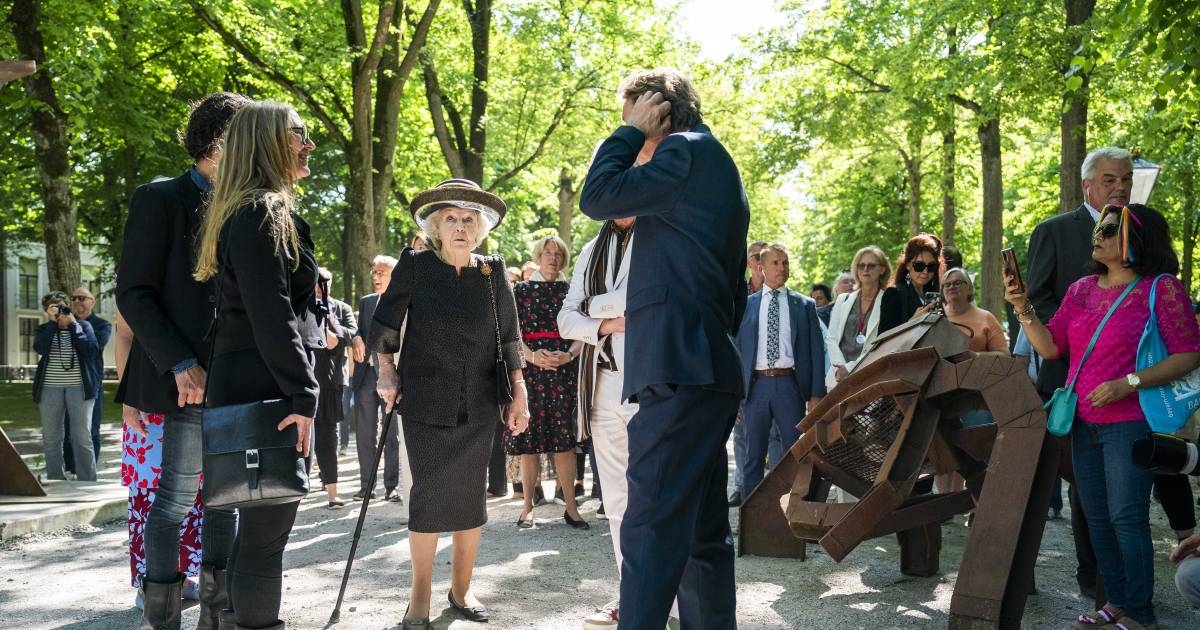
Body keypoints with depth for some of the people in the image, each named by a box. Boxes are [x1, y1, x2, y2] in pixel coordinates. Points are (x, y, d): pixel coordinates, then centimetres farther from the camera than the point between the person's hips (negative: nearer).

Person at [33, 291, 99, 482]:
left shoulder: (83, 325, 8)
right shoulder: (44, 330, 10)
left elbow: (91, 350, -9)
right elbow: (40, 348, -12)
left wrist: (72, 324, -5)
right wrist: (52, 321, -7)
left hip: (79, 387, -2)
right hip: (50, 388, 2)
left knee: (82, 437, -4)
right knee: (51, 438, 4)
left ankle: (87, 482, 0)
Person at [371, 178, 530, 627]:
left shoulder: (492, 274, 3)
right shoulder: (414, 266, -2)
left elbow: (508, 336, 5)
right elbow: (385, 321, 5)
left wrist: (518, 392, 2)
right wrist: (386, 370, -3)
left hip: (478, 405, 2)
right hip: (425, 402, -2)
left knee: (471, 493, 7)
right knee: (428, 492, 0)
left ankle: (461, 587, 22)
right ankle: (420, 593, 13)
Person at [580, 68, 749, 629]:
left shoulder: (688, 148, -4)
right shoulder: (717, 163, 27)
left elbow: (598, 198, -9)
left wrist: (631, 130, 3)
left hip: (678, 371, -10)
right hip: (712, 370, 10)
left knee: (652, 525, -14)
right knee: (703, 527, 14)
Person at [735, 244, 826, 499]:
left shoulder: (805, 305, 9)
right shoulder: (746, 305, 9)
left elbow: (817, 351, 6)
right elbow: (736, 348, 8)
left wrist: (816, 394, -3)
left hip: (790, 385, 0)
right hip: (756, 385, 0)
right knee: (753, 456, 7)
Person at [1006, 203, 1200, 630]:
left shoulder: (1162, 289, -7)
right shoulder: (1081, 290, 10)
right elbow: (1051, 348, 8)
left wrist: (1128, 383, -19)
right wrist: (1024, 309, -7)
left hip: (1130, 422, -6)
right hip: (1084, 421, 6)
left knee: (1127, 518, -5)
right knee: (1097, 518, 11)